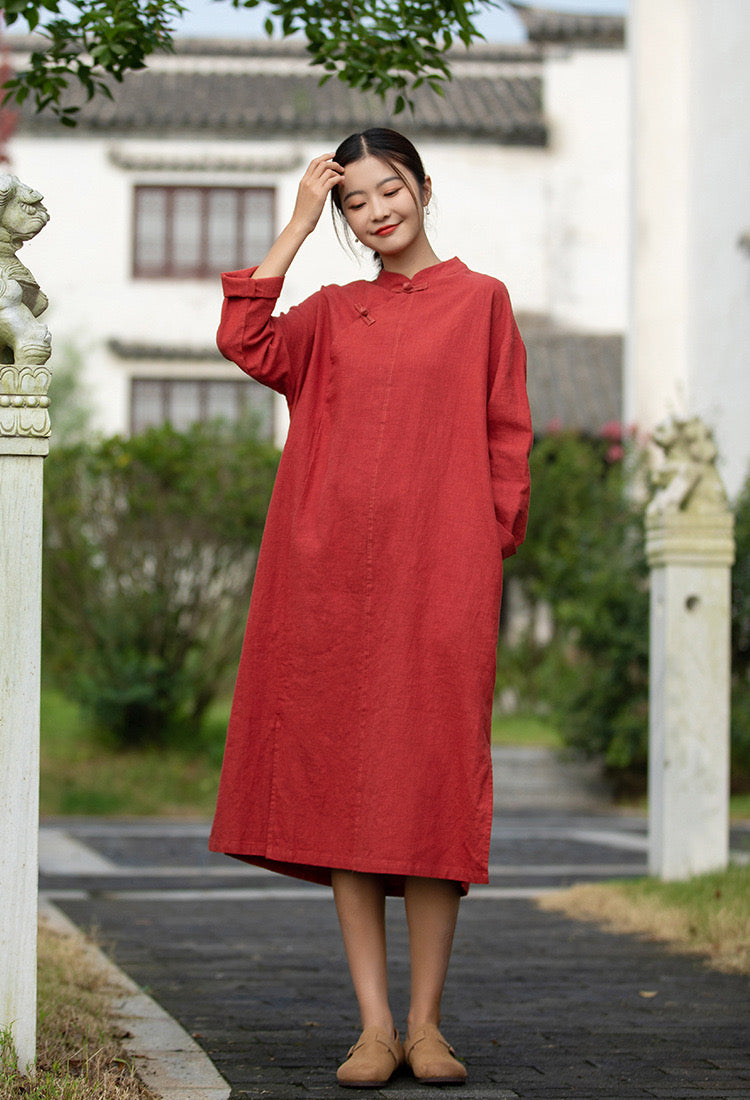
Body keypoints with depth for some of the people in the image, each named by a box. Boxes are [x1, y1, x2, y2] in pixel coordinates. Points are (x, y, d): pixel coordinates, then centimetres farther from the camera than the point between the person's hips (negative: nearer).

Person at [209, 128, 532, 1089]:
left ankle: (425, 1021, 4)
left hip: (437, 573, -3)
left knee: (431, 786, -4)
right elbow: (246, 341, -2)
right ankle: (374, 1025, 3)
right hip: (335, 569, 3)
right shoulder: (334, 312, 16)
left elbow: (506, 438, 7)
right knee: (340, 787, -1)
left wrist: (493, 546, -4)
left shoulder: (480, 300, 10)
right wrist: (297, 224, 3)